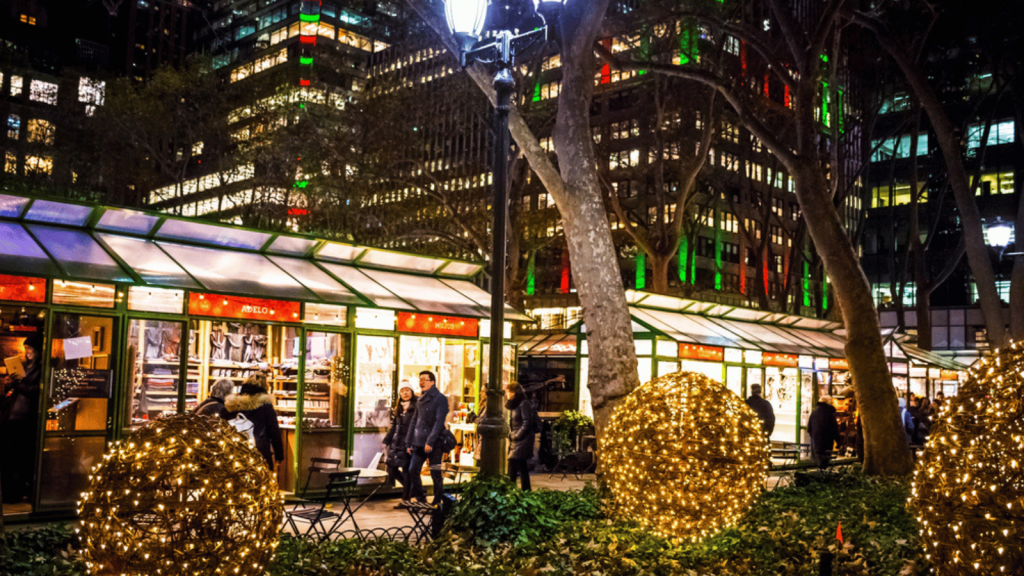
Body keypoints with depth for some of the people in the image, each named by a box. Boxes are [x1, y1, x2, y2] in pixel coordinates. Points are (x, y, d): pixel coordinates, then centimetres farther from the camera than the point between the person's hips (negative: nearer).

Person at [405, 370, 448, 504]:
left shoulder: (440, 399, -7)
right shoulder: (420, 400, 15)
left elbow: (439, 422, -15)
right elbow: (414, 421, 18)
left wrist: (430, 441, -22)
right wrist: (409, 443, 13)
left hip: (434, 444, -7)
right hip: (419, 443, 7)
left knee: (435, 474, -1)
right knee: (413, 471, 3)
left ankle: (438, 502, 9)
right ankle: (420, 500, 14)